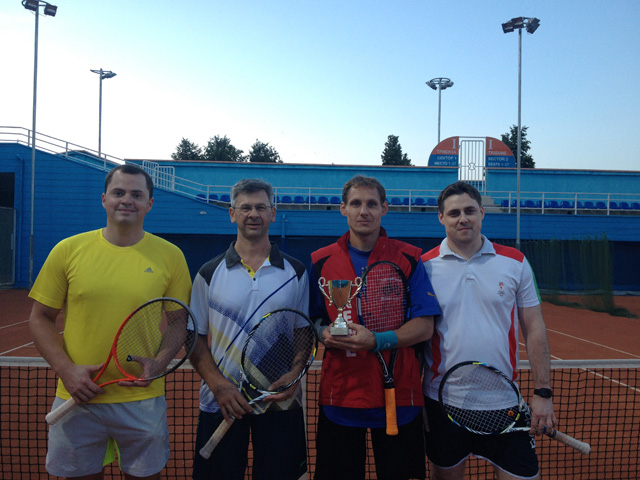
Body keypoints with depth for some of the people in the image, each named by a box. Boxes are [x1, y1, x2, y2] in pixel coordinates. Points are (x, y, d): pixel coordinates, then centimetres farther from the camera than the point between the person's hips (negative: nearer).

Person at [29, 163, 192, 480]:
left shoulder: (171, 256, -3)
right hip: (77, 397, 1)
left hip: (143, 400, 0)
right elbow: (40, 318, 4)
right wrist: (65, 369, -8)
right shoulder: (68, 250, -2)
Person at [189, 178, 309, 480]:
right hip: (222, 401, 0)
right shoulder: (209, 273, 1)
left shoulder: (296, 272, 2)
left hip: (281, 401, 1)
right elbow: (195, 339, 2)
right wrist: (219, 385, -11)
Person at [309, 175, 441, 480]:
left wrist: (376, 341, -19)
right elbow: (311, 320, 10)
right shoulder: (320, 261, 3)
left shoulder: (409, 259, -1)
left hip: (398, 396, 0)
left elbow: (425, 327, -5)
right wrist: (325, 334, -12)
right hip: (339, 395, 1)